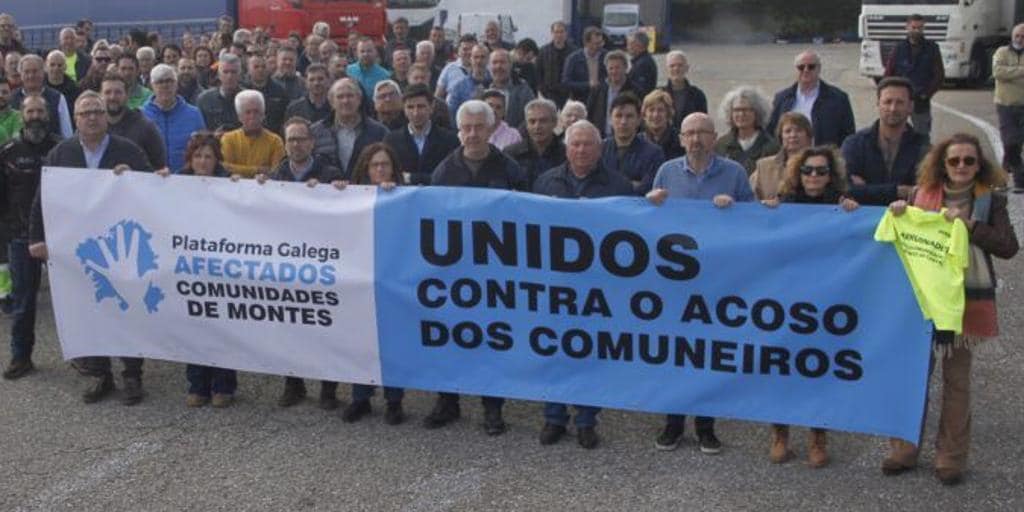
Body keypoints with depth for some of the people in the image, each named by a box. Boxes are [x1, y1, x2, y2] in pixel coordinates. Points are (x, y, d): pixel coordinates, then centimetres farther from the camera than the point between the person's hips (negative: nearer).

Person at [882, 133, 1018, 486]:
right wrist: (896, 214, -9)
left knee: (957, 378, 9)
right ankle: (904, 449, 18)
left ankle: (951, 457, 18)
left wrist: (970, 225, -20)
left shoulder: (990, 200, 0)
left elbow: (1008, 247, -10)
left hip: (966, 300, -1)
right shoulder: (922, 194, 3)